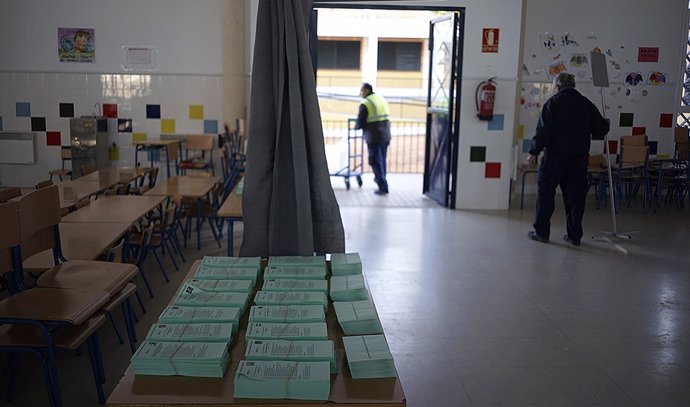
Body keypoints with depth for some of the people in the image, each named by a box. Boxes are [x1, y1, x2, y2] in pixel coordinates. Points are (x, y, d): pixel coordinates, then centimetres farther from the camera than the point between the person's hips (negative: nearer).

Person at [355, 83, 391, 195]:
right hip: (385, 135, 7)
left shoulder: (365, 104, -12)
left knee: (376, 162, 0)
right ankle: (380, 179, 38)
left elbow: (360, 124, -11)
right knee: (382, 159, 21)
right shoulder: (382, 99, 11)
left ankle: (383, 187, -1)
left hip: (374, 137, -7)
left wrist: (356, 126, 10)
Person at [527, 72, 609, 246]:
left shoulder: (553, 102, -5)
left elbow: (543, 130, -12)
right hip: (579, 158, 4)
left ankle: (541, 232, 8)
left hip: (555, 155, -4)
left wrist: (534, 152, -9)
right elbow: (601, 128, 10)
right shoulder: (586, 104, 8)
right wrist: (605, 124, 33)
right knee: (576, 195, 9)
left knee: (545, 193, 5)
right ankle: (574, 235, 12)